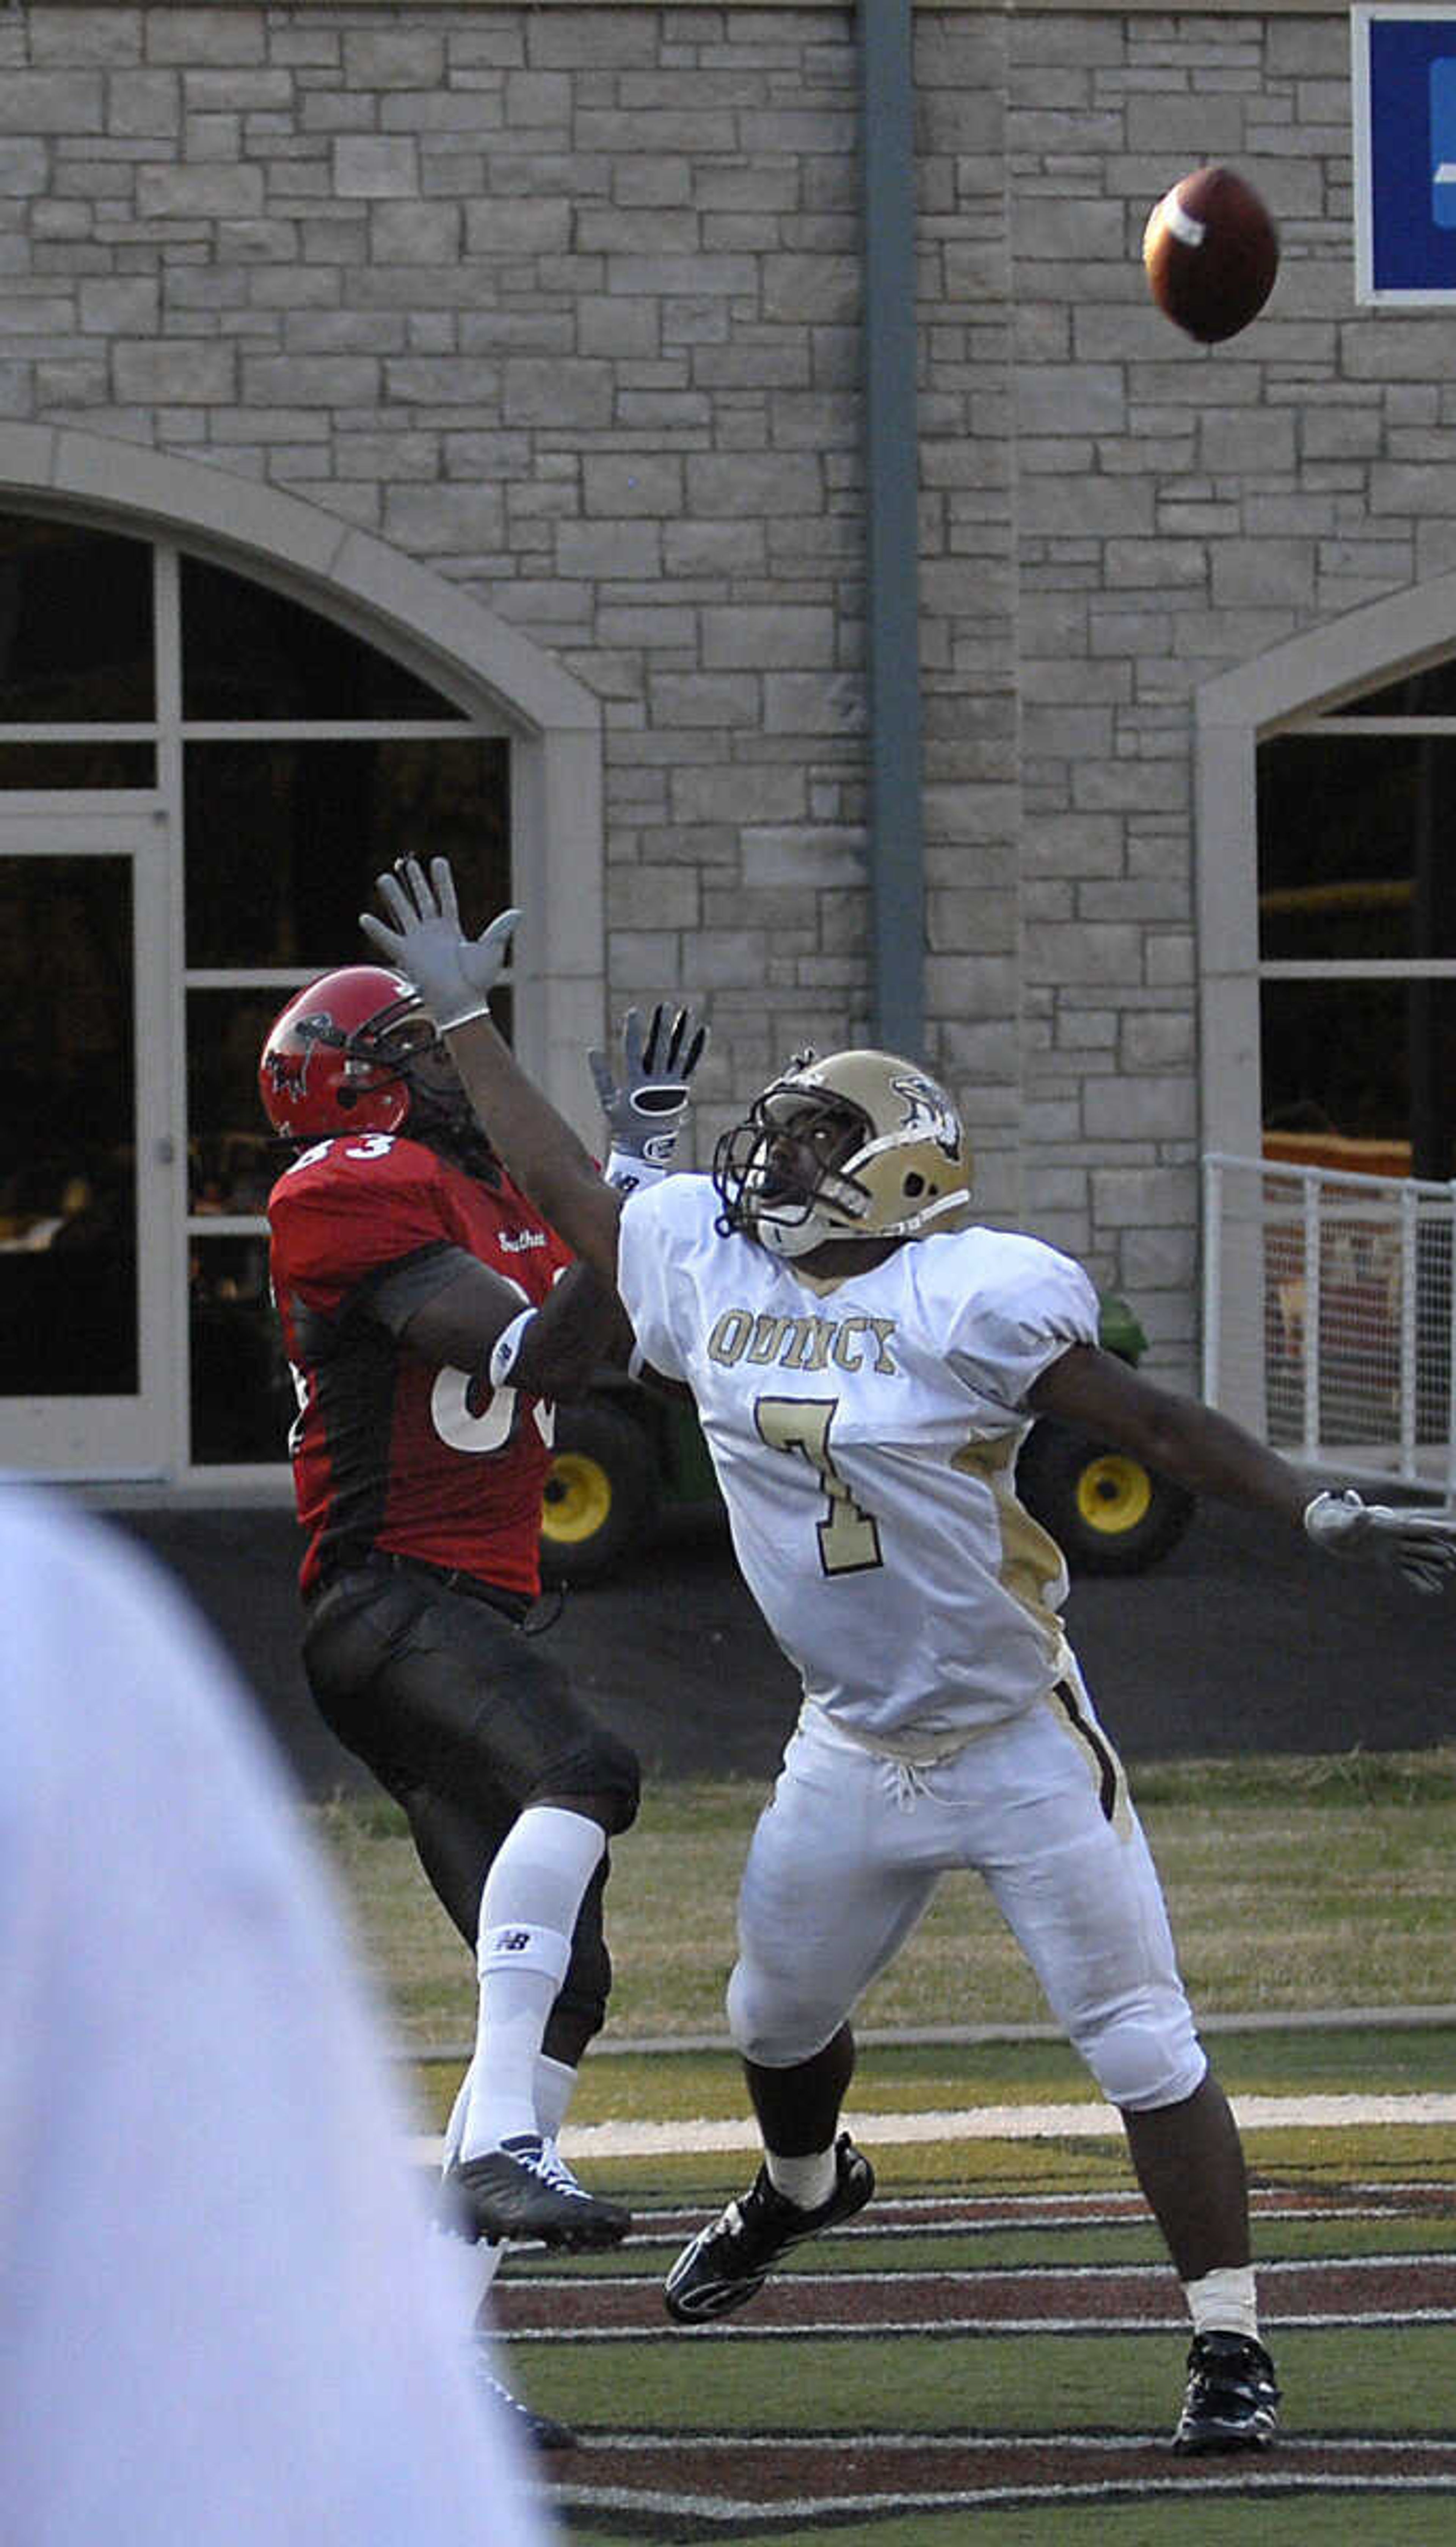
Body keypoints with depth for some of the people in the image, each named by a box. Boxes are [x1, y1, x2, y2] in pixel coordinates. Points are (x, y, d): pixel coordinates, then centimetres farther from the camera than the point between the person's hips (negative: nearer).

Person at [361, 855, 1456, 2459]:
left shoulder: (972, 1299, -16)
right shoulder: (706, 1273, 2)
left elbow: (1152, 1425, -13)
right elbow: (564, 1189, 16)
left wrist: (1318, 1513, -21)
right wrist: (463, 1020, 21)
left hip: (1019, 1744, -6)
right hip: (852, 1758, 6)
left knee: (1142, 2047, -8)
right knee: (778, 2017, 24)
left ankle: (1228, 2345, -1)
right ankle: (802, 2190, 56)